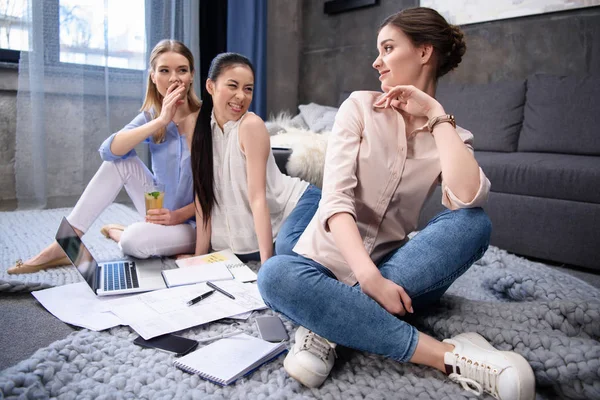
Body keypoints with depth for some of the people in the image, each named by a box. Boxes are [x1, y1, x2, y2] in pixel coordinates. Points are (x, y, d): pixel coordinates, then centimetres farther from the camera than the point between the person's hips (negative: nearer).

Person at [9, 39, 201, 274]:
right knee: (121, 160, -15)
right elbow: (108, 150, -18)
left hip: (194, 223, -4)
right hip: (161, 211, 4)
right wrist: (160, 121, -25)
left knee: (133, 241, -31)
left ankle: (118, 233, 8)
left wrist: (179, 215, -22)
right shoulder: (152, 116, 0)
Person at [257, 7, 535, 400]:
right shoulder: (361, 106, -1)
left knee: (474, 223, -25)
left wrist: (436, 117, -13)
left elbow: (467, 200, -21)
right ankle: (449, 355, -30)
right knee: (274, 275, -33)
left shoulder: (453, 137, 3)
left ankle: (329, 326, -25)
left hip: (395, 268, 1)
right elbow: (335, 196, -16)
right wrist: (367, 275, -29)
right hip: (331, 261, 0)